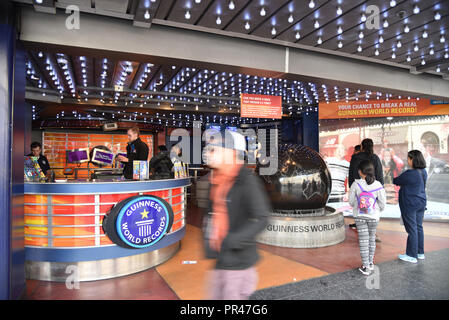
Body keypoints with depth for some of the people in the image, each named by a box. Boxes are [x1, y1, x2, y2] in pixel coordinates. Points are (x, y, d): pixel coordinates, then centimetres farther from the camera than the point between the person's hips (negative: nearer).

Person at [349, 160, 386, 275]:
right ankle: (371, 263, 30)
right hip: (373, 216, 2)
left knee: (363, 241, 5)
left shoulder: (356, 184, -13)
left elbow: (351, 201, -6)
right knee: (372, 239, 19)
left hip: (360, 216, -2)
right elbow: (382, 204, -3)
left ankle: (366, 267, 9)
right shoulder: (378, 185, -9)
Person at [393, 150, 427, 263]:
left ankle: (412, 256, 9)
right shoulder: (423, 172, 4)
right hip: (421, 203, 8)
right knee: (419, 227, 16)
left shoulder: (410, 174, -23)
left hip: (410, 204, -8)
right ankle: (420, 253, 28)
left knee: (412, 229, -1)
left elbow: (396, 181, -10)